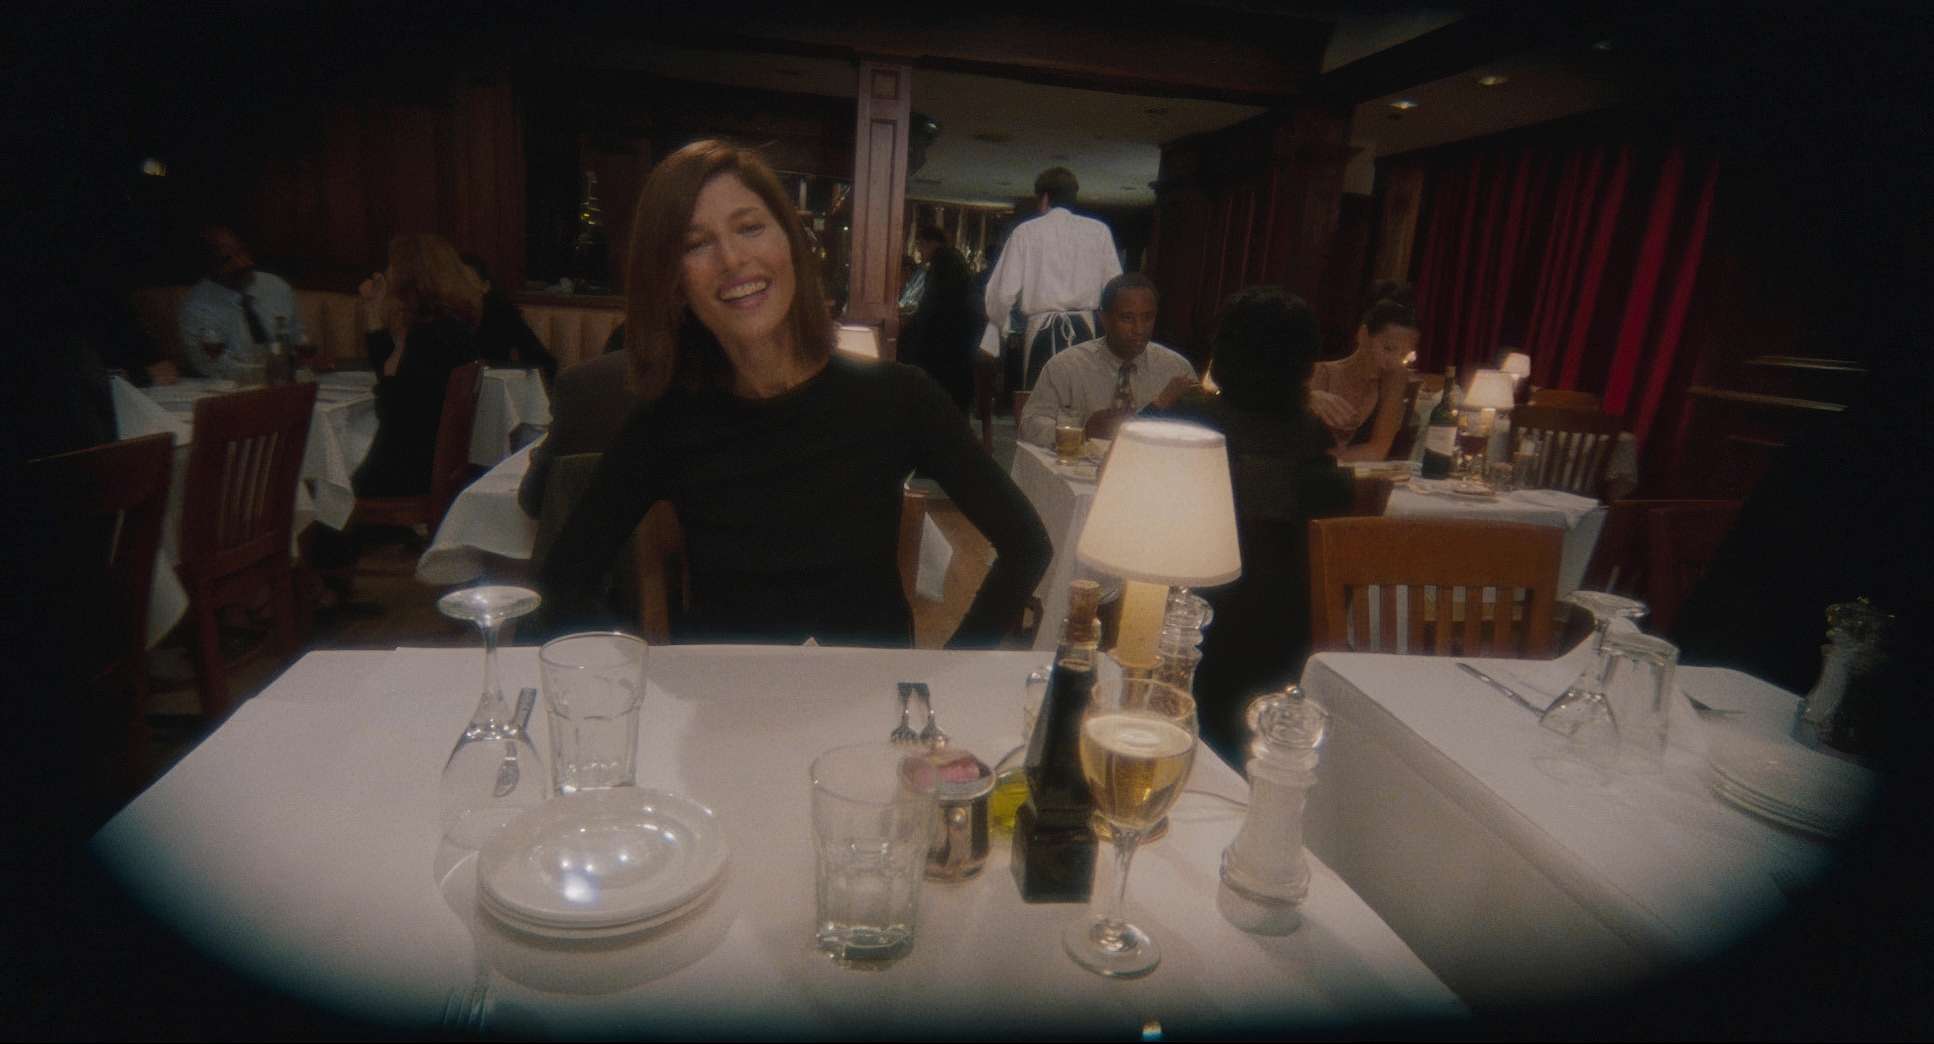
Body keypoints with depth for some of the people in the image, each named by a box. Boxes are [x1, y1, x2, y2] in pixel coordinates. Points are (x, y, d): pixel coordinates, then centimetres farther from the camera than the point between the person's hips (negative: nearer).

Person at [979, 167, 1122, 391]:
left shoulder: (1026, 232, 2)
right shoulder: (1099, 231, 6)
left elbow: (1004, 292, -1)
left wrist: (997, 326, 16)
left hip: (1041, 329, -1)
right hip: (1084, 329, 2)